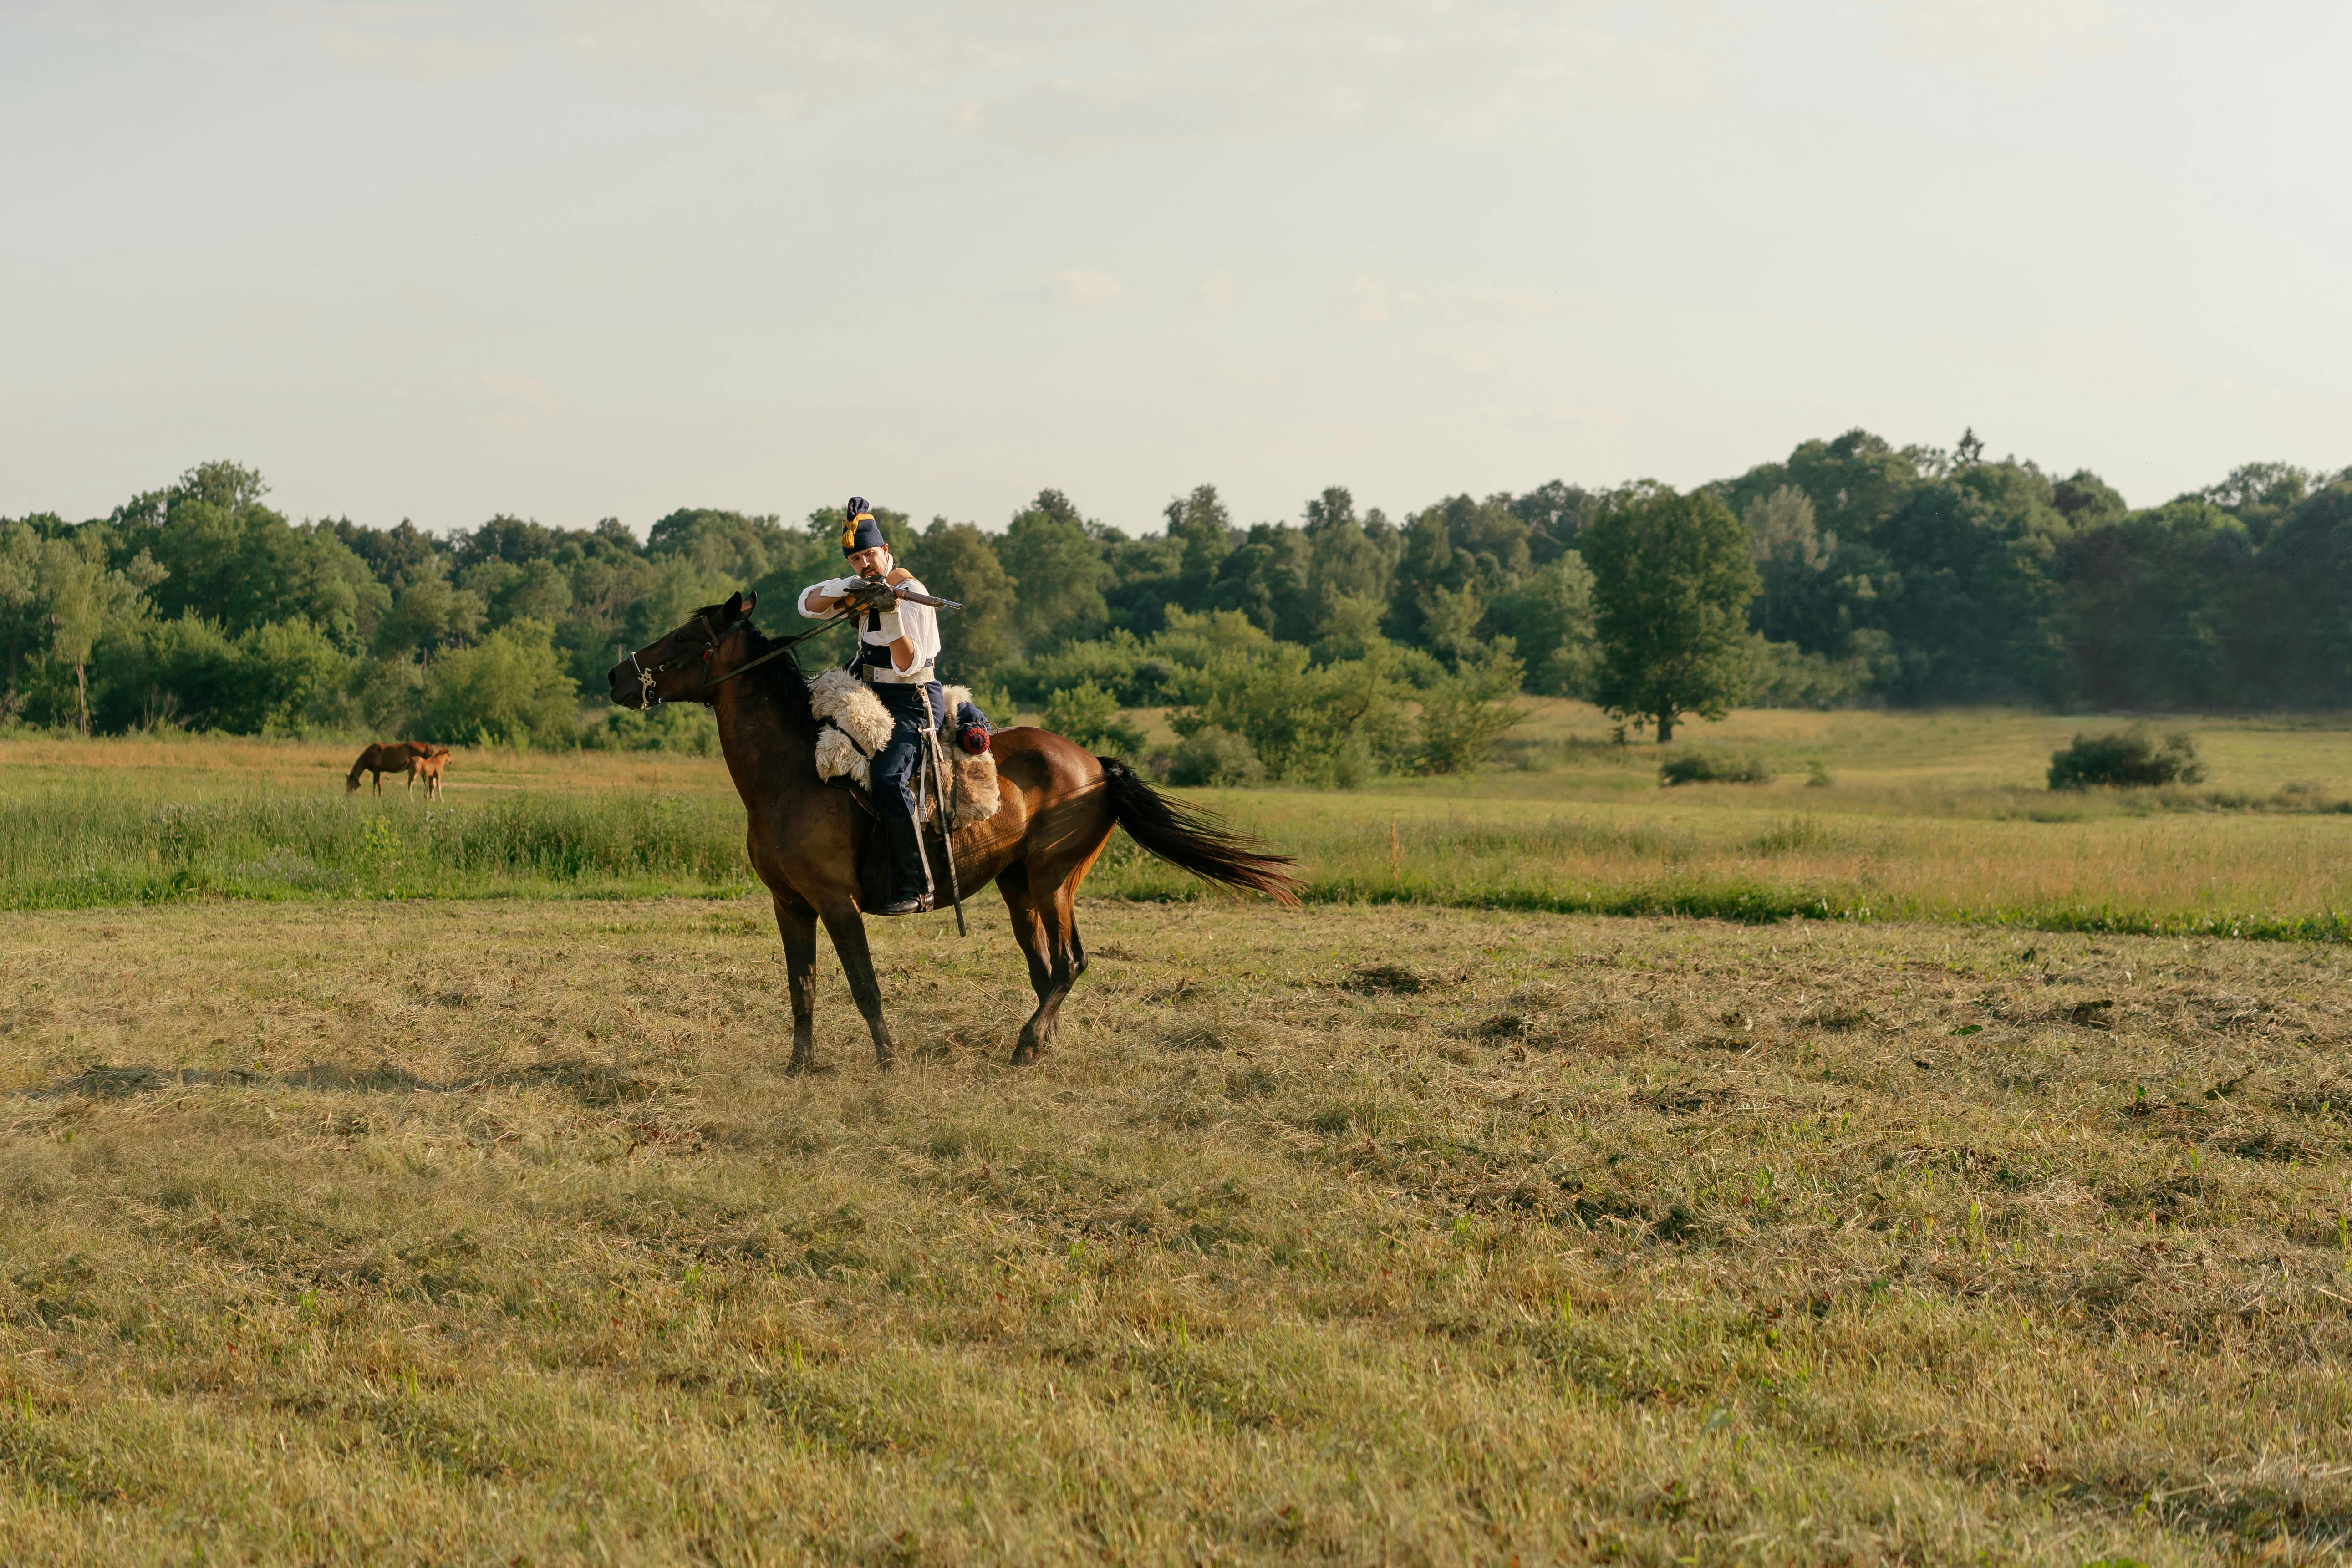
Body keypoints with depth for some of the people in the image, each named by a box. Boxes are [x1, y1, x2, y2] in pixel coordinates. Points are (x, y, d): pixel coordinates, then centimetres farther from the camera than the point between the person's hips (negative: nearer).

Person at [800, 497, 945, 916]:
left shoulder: (911, 594, -16)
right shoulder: (864, 585, 9)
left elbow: (908, 667, -21)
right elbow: (808, 604, 3)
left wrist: (891, 616, -34)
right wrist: (843, 590, -16)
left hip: (914, 702, -9)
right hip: (872, 697, 9)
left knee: (888, 779, -30)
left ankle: (915, 888, -28)